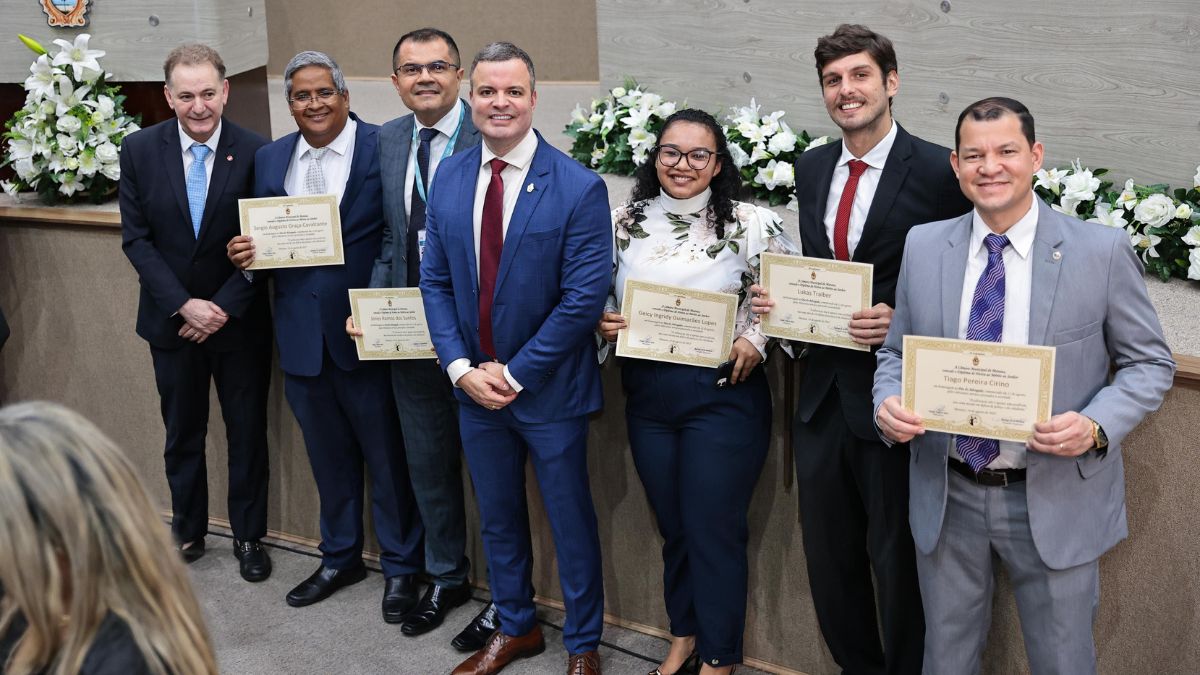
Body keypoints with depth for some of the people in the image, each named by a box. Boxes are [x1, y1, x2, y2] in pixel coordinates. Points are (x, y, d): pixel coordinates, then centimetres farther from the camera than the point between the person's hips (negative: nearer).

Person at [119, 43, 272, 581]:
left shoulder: (255, 153, -11)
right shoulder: (139, 150, -6)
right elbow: (136, 238, -5)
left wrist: (224, 307, -15)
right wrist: (183, 305, -15)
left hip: (239, 321, -1)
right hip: (172, 320, 2)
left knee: (247, 432, 11)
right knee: (182, 433, 16)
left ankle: (249, 537, 27)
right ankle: (187, 531, 33)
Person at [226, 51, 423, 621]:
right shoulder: (270, 159, 9)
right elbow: (260, 241, 14)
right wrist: (246, 253, -8)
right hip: (301, 334, 5)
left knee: (387, 457, 8)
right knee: (329, 458, 19)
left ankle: (401, 566, 26)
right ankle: (340, 557, 37)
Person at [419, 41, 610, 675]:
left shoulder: (579, 188, -16)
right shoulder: (448, 177, 0)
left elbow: (584, 300, -18)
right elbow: (435, 280, 3)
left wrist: (515, 373, -16)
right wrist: (461, 367, -8)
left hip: (548, 388, -5)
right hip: (475, 384, 5)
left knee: (571, 521, 11)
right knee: (497, 517, 20)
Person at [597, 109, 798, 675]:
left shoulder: (751, 224, -7)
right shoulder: (624, 222, 3)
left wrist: (757, 339, -16)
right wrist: (602, 321, -6)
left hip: (723, 395, -3)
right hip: (647, 395, 4)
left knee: (714, 530, 4)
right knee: (672, 526, 17)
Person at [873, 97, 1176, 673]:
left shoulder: (1103, 251, -8)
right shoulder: (923, 246, 0)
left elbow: (1149, 363, -2)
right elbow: (896, 352, 8)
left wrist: (1097, 425, -20)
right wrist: (888, 404, -14)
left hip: (1056, 501, -2)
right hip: (946, 496, 3)